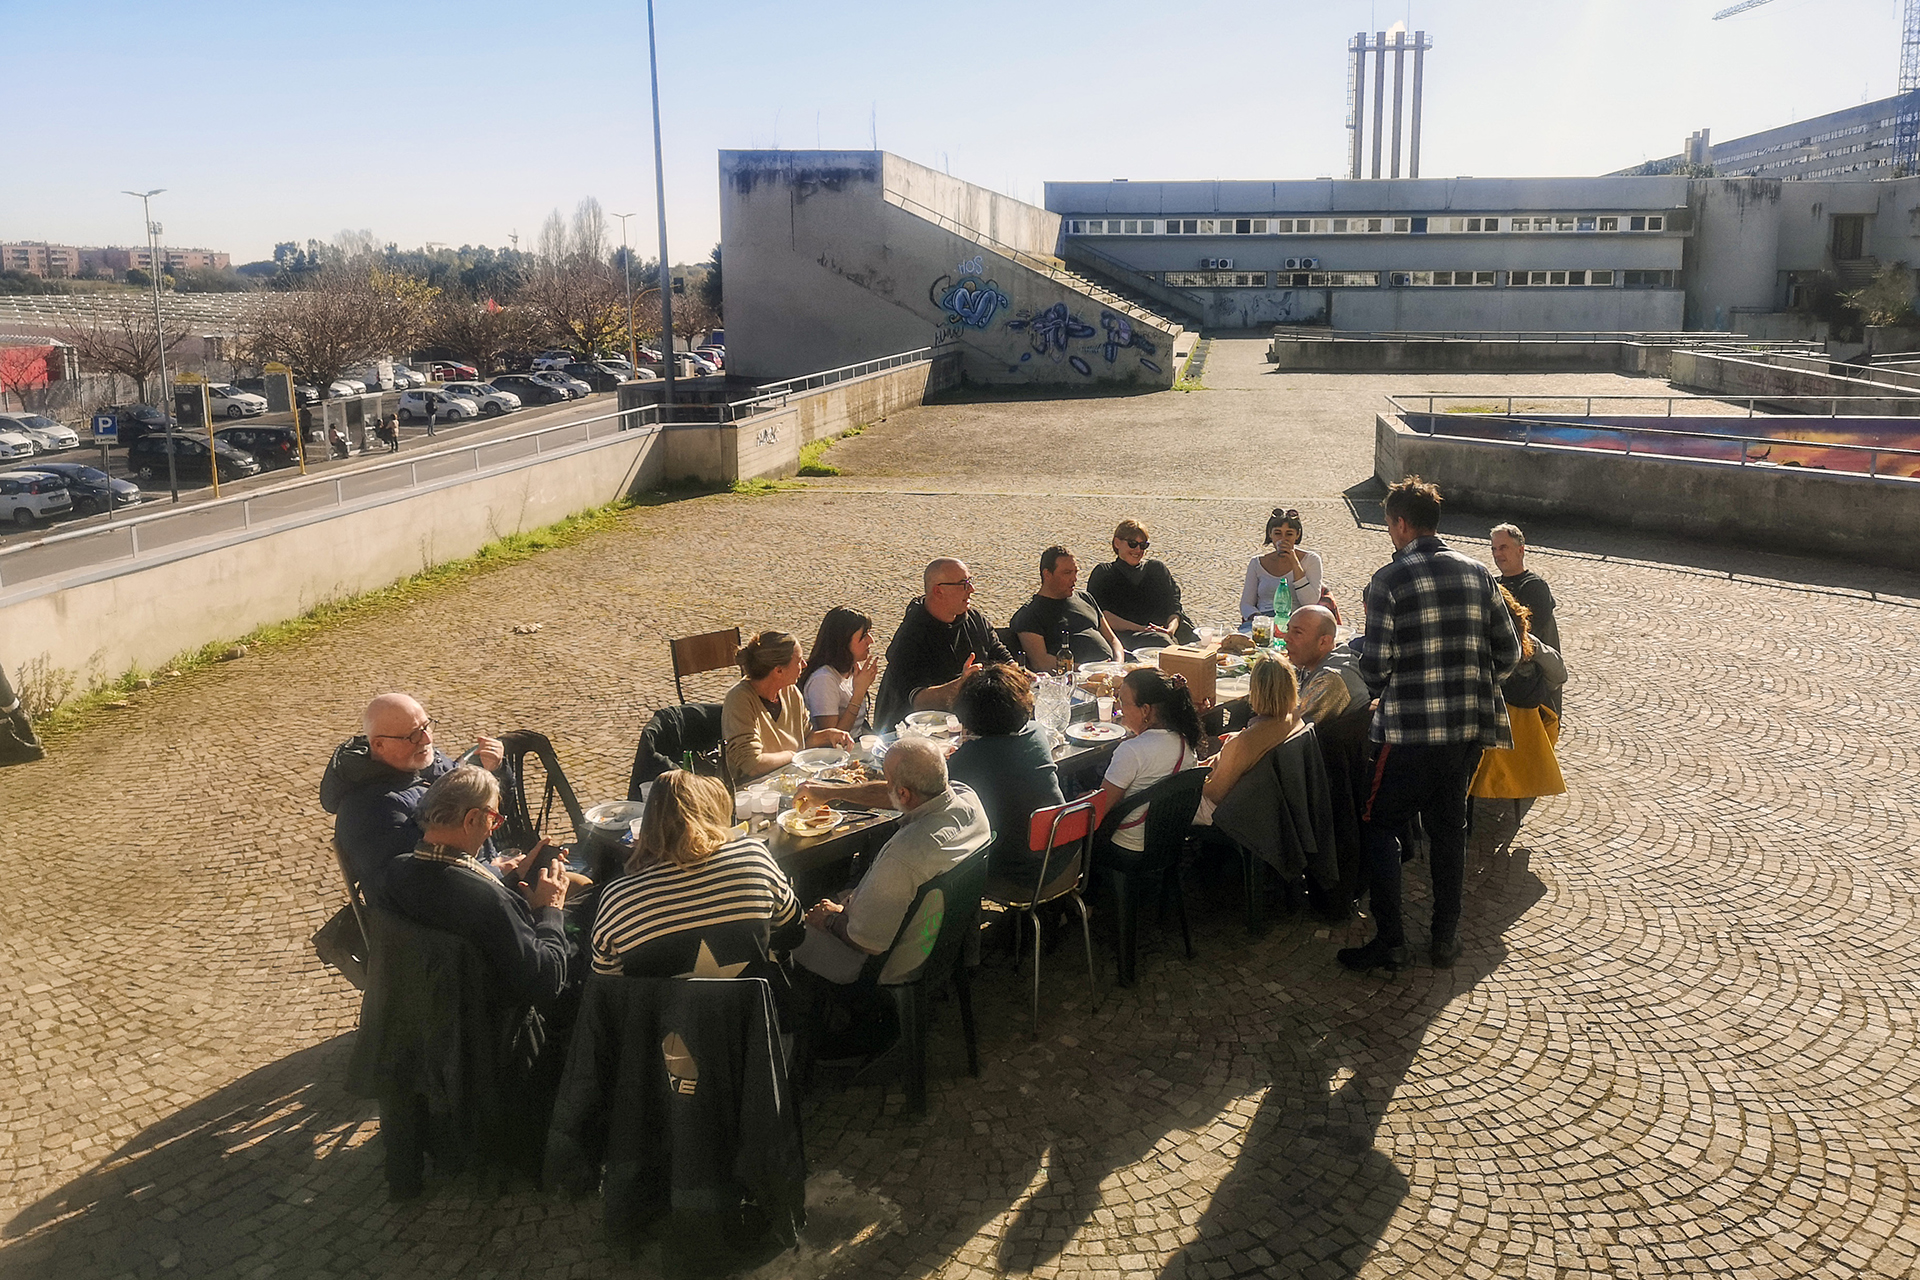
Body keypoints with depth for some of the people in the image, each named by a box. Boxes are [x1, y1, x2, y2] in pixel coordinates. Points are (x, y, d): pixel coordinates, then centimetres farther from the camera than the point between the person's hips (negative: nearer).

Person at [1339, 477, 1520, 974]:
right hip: (1470, 727, 5)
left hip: (1410, 729, -5)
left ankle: (1390, 941, 6)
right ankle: (1446, 938, 24)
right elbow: (1508, 652, 7)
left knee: (1379, 826, 8)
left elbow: (1376, 667, -13)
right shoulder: (1477, 572, 5)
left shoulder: (1389, 579, -11)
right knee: (1449, 827, 18)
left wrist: (1369, 687, 9)